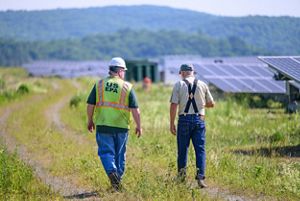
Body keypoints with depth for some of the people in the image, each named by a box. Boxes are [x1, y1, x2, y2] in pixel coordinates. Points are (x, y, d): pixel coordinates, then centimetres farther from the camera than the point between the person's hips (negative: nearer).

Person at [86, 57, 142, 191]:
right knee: (120, 154, 14)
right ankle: (118, 179, 20)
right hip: (121, 126, 0)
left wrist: (90, 120, 16)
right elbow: (135, 109, -3)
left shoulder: (99, 84, 2)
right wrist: (139, 126, 8)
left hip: (103, 125, 0)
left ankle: (111, 171, -24)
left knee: (106, 152, 2)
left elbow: (90, 105, 3)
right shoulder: (127, 87, -1)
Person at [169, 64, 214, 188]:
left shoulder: (179, 85, -1)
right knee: (200, 149, 1)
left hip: (184, 119, -1)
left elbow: (173, 105, -7)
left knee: (182, 149, 10)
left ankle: (181, 176, 17)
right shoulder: (202, 85, 5)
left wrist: (171, 124, -2)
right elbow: (211, 104, 11)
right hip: (199, 120, 1)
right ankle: (200, 177, -9)